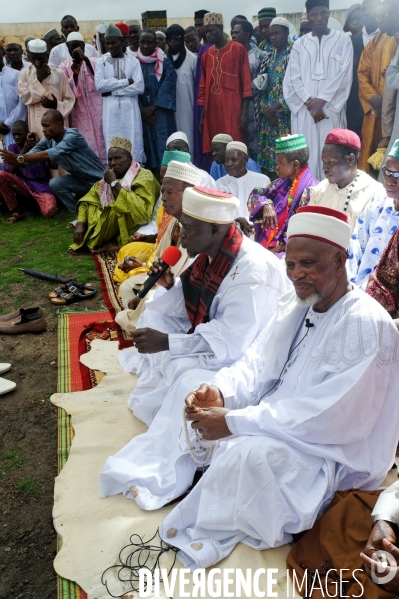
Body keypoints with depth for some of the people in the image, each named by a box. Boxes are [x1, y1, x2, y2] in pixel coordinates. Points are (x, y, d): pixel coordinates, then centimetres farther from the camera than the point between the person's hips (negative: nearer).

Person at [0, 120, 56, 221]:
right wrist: (23, 151, -16)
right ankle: (17, 210, -10)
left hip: (41, 186, -3)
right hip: (24, 185, 3)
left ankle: (38, 201, 5)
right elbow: (9, 172, -7)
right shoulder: (12, 148, 6)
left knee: (49, 211, -35)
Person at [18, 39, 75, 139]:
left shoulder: (59, 74, 5)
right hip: (37, 124, 0)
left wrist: (57, 105, -12)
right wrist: (38, 79, -7)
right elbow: (25, 97, -5)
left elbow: (69, 99, 6)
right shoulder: (25, 74, 7)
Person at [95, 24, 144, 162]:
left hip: (130, 110, -1)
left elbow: (139, 87, -6)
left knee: (134, 146, -2)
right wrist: (126, 81, -8)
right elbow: (99, 85, -8)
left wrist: (112, 91, -8)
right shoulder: (101, 62, 8)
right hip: (110, 111, 1)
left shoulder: (133, 61, 6)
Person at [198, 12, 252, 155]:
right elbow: (203, 86, 15)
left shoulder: (238, 49, 0)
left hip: (233, 110, -5)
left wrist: (245, 111, -11)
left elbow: (246, 80, -4)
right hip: (212, 112, 5)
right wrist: (202, 115, 11)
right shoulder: (206, 55, 14)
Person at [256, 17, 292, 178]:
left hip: (285, 114, -7)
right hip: (268, 114, 7)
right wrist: (264, 109, 0)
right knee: (267, 154, 6)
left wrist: (274, 108, -13)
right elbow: (261, 85, 15)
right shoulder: (269, 57, 16)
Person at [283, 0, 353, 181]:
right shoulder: (299, 44, 12)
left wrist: (321, 101, -10)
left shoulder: (343, 40, 7)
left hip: (331, 109, -1)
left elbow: (344, 75, -1)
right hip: (304, 110, 2)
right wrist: (309, 103, -9)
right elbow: (293, 78, 4)